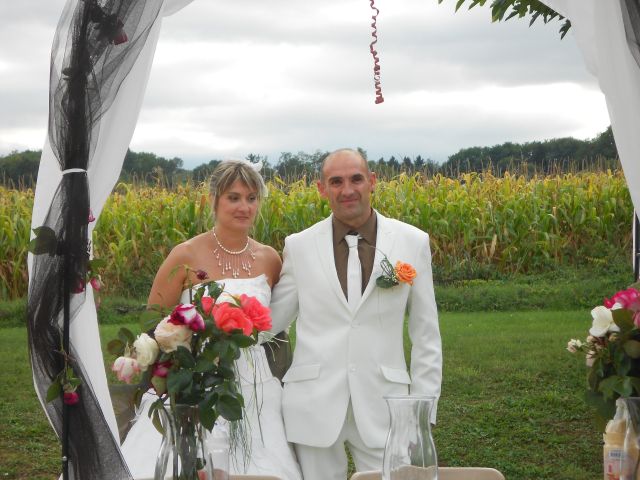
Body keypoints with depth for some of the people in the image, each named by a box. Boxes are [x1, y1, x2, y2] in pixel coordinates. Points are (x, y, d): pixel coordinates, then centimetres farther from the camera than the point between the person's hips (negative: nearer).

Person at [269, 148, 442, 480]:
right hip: (315, 404, 1)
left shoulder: (412, 242, 2)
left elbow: (426, 335, 6)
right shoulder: (299, 246, 2)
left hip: (382, 405, 0)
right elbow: (271, 320, 9)